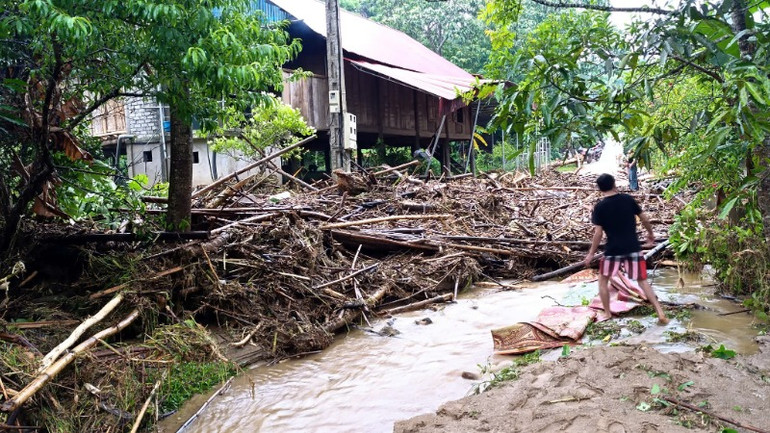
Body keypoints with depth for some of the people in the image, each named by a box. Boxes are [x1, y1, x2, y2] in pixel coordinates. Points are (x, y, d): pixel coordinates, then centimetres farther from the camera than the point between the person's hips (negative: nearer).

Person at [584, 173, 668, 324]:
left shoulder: (599, 207, -8)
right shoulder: (628, 199, 0)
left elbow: (598, 233, -10)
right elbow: (644, 219, 7)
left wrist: (591, 253, -2)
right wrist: (650, 234, 25)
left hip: (613, 250, -3)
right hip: (633, 248, 3)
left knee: (603, 280, 17)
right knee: (642, 280, 12)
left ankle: (607, 313, 20)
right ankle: (660, 313, 6)